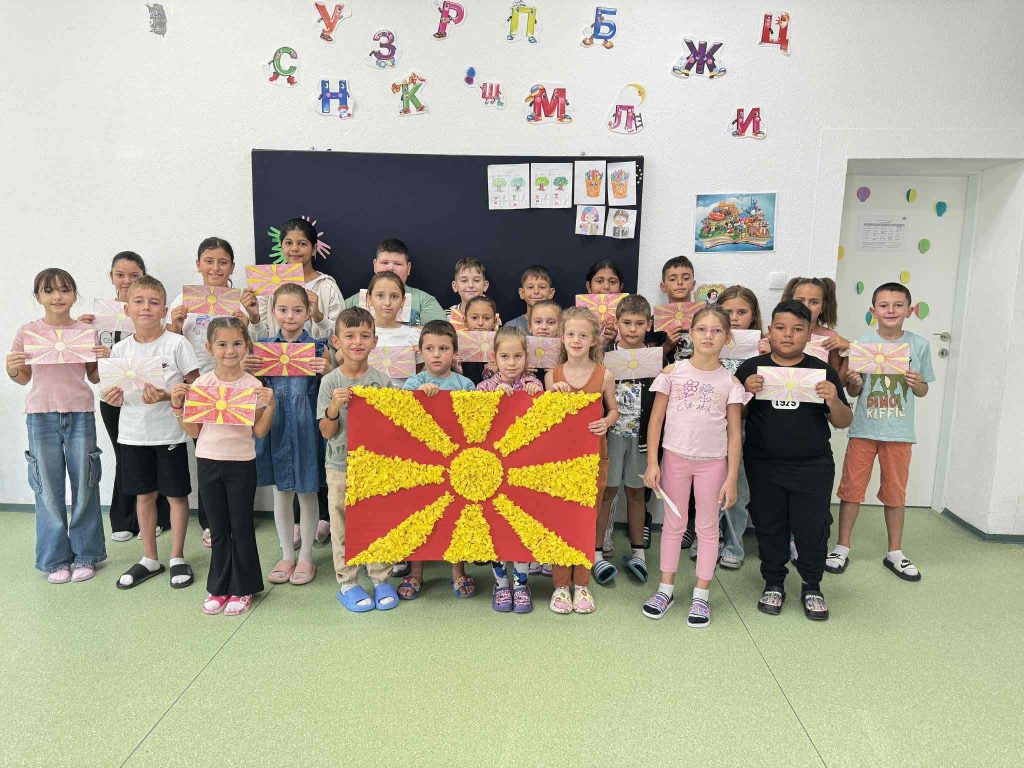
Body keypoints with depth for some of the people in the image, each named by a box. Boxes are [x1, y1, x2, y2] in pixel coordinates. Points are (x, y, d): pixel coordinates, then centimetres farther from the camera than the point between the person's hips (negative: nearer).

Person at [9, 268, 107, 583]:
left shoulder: (87, 332, 3)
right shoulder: (27, 332, 3)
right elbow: (24, 378, 11)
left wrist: (104, 361, -10)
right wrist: (12, 369, -10)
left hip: (80, 415, 0)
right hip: (41, 415, 0)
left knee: (84, 486, 6)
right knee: (48, 489, 6)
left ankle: (84, 555, 19)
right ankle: (55, 559, 19)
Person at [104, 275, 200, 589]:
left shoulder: (176, 343, -9)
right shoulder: (120, 349, 2)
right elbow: (118, 392, 11)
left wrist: (166, 395, -24)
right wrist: (114, 398, -12)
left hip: (169, 433, -4)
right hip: (133, 433, 4)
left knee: (175, 494, 6)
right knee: (144, 494, 14)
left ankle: (177, 558, 22)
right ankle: (150, 558, 28)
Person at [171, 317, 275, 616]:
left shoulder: (253, 385, -6)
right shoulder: (200, 384, -1)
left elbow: (259, 432, -4)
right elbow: (193, 432, 3)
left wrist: (270, 405, -17)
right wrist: (177, 405, -7)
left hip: (241, 463, -2)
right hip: (208, 462, 2)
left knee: (241, 527, 7)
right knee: (218, 528, 13)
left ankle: (242, 589, 21)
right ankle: (219, 588, 26)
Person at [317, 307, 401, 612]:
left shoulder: (381, 380, -3)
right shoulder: (330, 382, -6)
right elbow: (326, 432, -6)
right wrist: (334, 407, -23)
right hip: (341, 465, -1)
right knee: (343, 526, 9)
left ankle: (381, 579, 25)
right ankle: (347, 583, 24)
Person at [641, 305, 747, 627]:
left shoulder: (730, 381, -2)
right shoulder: (672, 372, -3)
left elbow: (734, 433, -1)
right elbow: (656, 420, -1)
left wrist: (732, 478, -5)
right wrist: (652, 463, -7)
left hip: (712, 462, 0)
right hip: (675, 457, 0)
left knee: (708, 527, 10)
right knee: (673, 524, 12)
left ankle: (701, 594, 23)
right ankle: (666, 588, 26)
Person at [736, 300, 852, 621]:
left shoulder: (823, 372, 0)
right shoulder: (751, 368, 0)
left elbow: (843, 423, 5)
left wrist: (834, 400, -16)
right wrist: (746, 392, -15)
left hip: (813, 466, 0)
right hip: (763, 465, 0)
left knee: (813, 527, 5)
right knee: (769, 526, 11)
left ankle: (812, 587, 27)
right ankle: (773, 583, 29)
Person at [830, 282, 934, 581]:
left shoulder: (919, 345, -1)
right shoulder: (863, 342, -3)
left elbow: (923, 391, 7)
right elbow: (853, 392, 3)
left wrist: (917, 383, -14)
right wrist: (853, 383, -19)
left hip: (899, 432, 1)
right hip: (864, 429, -1)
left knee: (895, 492, 11)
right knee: (851, 488, 4)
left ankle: (895, 552, 26)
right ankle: (842, 547, 17)